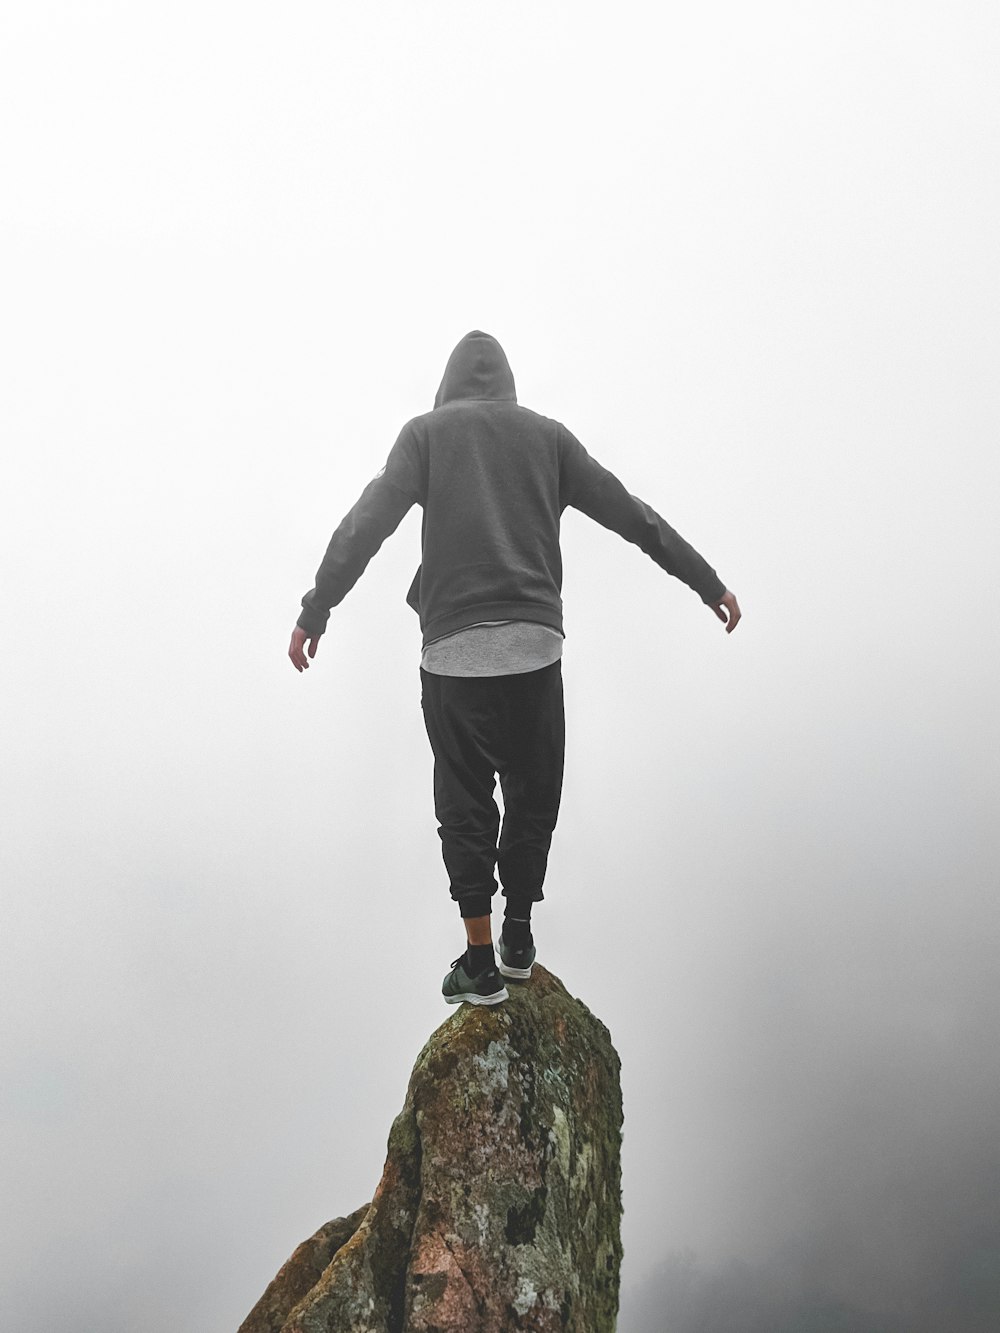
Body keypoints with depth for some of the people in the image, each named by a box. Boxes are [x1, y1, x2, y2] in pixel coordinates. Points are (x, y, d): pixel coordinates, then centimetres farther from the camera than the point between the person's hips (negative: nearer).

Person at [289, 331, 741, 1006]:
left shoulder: (427, 432, 9)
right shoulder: (547, 434, 14)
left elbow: (367, 524, -2)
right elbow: (631, 513, 14)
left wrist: (315, 610, 0)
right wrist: (708, 581, 18)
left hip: (455, 649, -2)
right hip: (536, 644, 2)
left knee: (465, 803, 4)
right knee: (533, 793, 14)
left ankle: (481, 963, 6)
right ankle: (519, 939, 20)